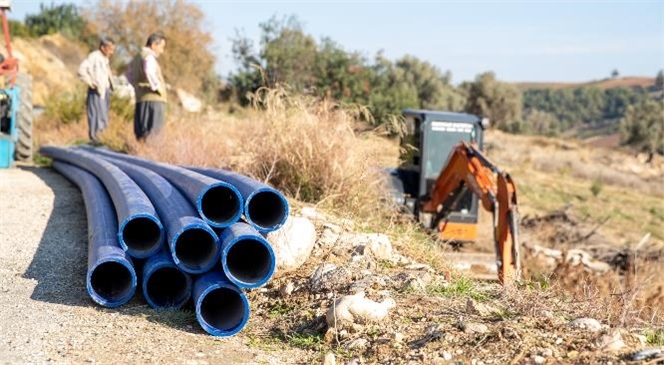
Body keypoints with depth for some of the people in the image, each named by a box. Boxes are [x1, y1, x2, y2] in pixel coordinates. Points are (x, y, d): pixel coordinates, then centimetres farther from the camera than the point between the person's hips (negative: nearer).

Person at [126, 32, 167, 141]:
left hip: (141, 97, 10)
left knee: (141, 132, 9)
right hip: (153, 99, -10)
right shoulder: (148, 56, -10)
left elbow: (130, 74, 34)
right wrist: (157, 87, -20)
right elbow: (149, 72, -30)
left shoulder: (138, 57, 20)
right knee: (152, 132, -12)